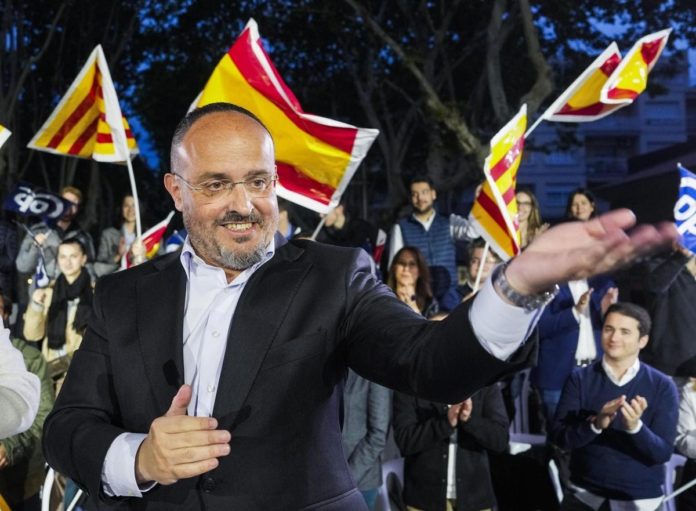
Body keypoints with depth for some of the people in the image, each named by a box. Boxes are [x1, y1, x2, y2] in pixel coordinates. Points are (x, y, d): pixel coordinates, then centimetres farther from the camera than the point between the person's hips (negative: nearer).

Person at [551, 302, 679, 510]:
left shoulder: (662, 386, -5)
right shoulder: (580, 379, -2)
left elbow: (663, 453, -9)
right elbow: (559, 437, -9)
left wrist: (635, 427, -26)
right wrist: (596, 424, -26)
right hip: (585, 491, 1)